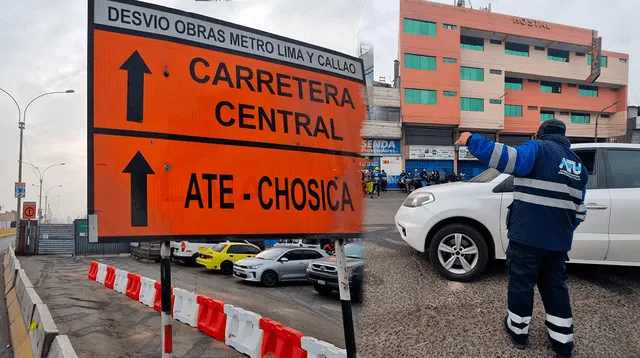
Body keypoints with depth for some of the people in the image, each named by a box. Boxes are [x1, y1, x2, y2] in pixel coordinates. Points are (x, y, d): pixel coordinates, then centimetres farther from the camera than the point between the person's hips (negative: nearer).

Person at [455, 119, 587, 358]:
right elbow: (579, 209, 18)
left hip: (528, 235, -6)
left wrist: (473, 141, -24)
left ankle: (518, 330, 22)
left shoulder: (539, 148, -6)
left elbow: (508, 158, -27)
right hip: (559, 240, 7)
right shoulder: (577, 164, 16)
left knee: (521, 281, 8)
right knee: (555, 286, 16)